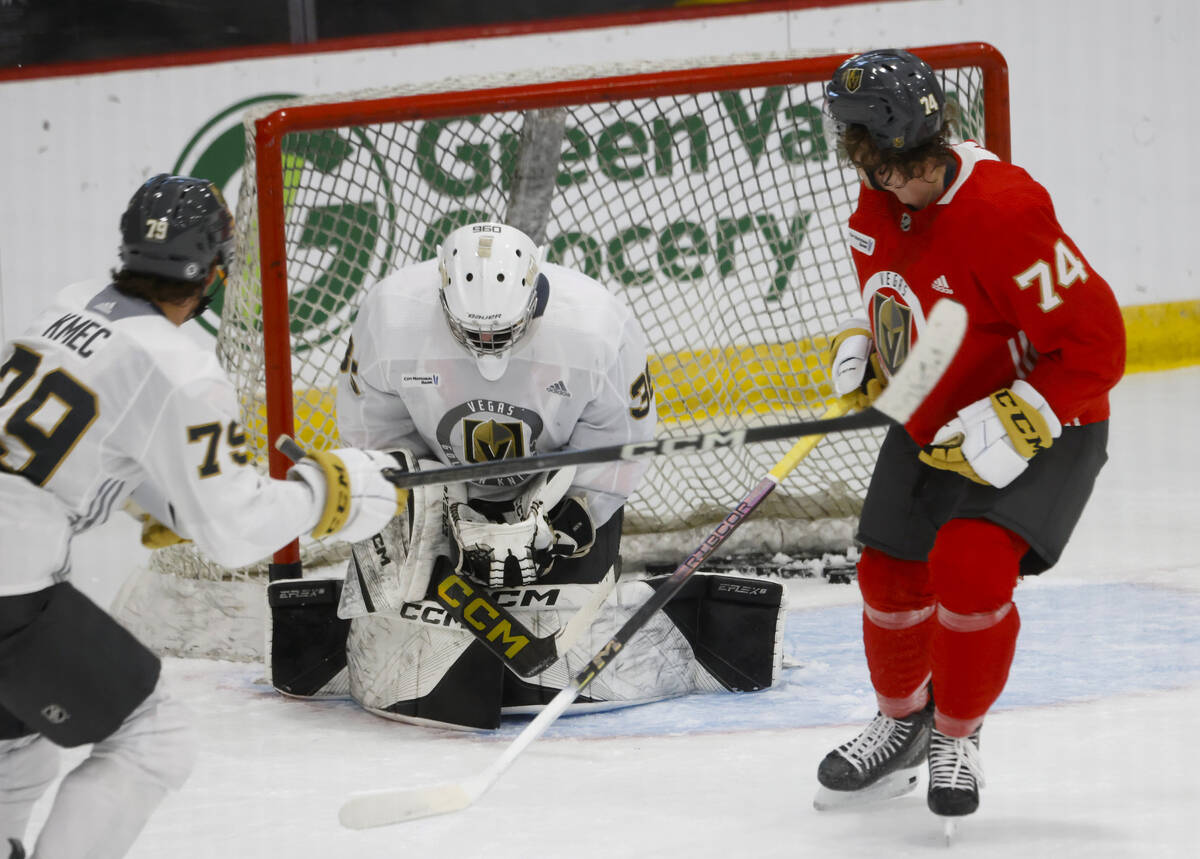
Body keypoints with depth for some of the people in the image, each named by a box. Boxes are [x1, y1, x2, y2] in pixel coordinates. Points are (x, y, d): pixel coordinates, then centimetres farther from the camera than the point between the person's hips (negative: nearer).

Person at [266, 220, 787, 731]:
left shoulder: (600, 328, -28)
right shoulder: (391, 317, -25)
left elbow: (613, 453, -14)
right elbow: (373, 433, -9)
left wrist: (552, 524, -23)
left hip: (558, 491, -1)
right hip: (440, 492, 1)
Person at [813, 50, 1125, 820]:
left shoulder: (1005, 210, -32)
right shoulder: (876, 209, -8)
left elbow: (1095, 346, -29)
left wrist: (1016, 423, -33)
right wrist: (867, 346, 1)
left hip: (1040, 423, -7)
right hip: (931, 420, 7)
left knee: (970, 566, -24)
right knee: (891, 577, 7)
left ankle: (957, 735, 1)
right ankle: (902, 724, 37)